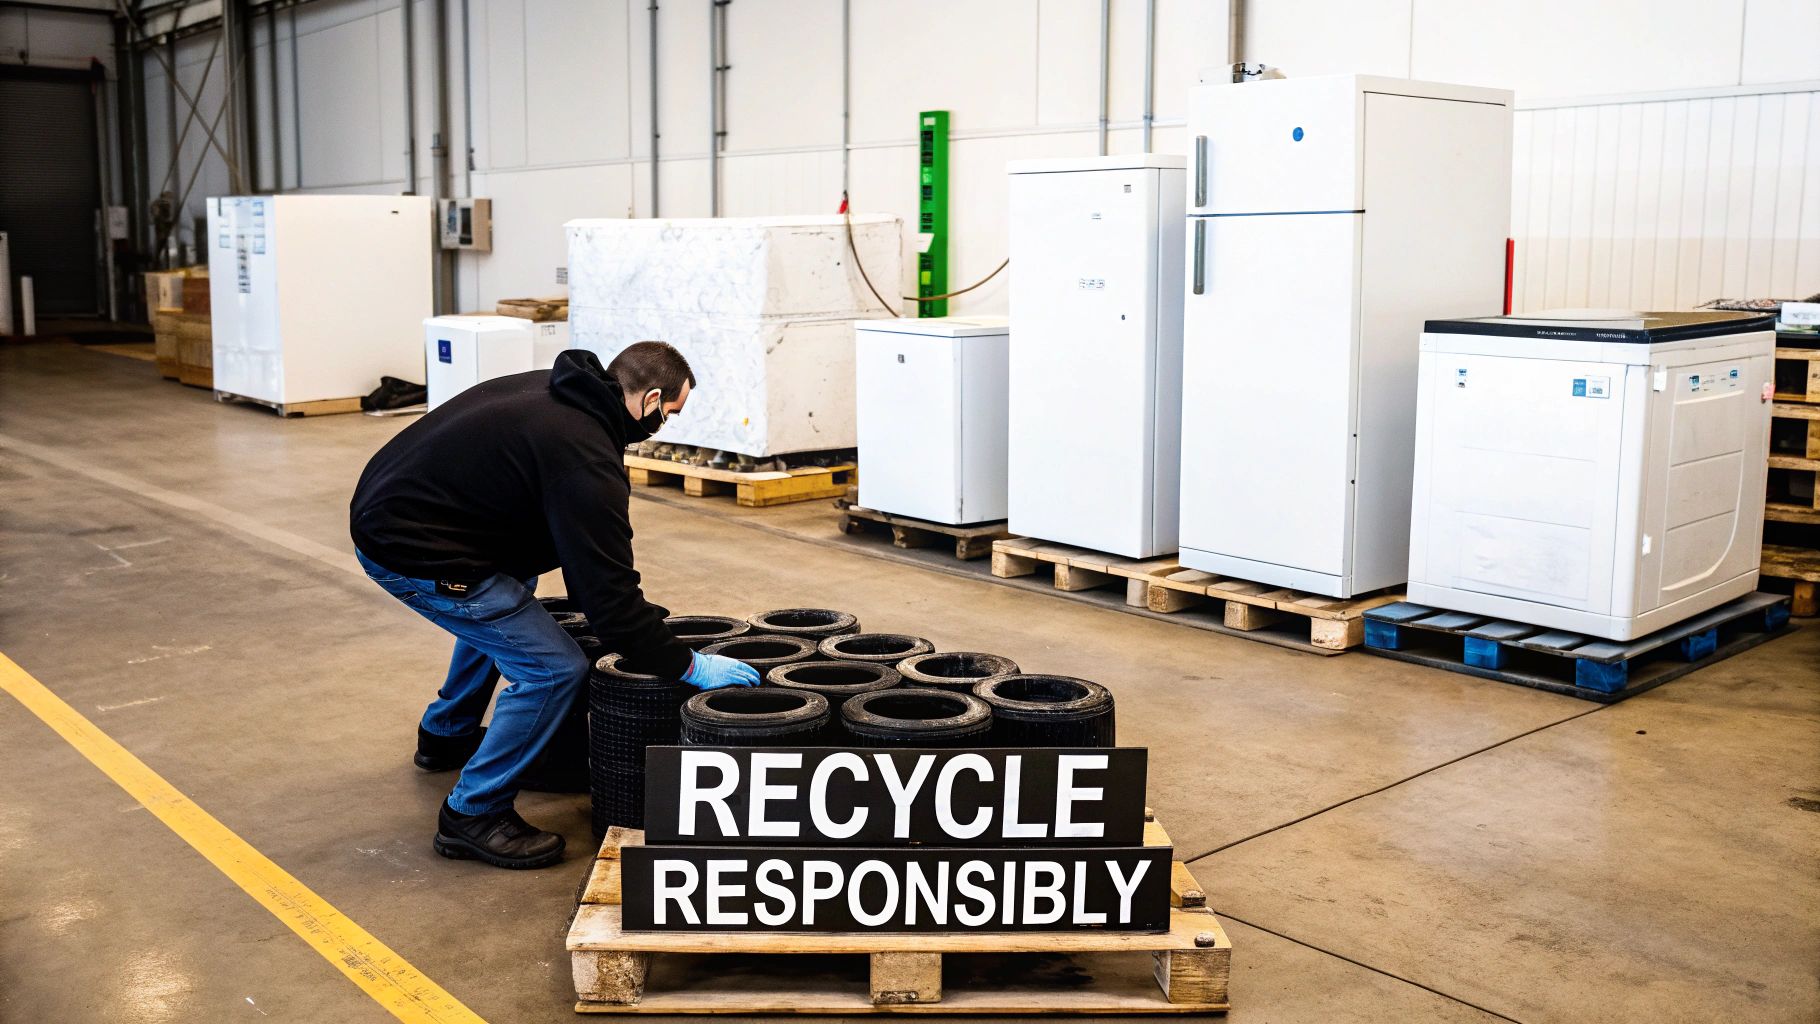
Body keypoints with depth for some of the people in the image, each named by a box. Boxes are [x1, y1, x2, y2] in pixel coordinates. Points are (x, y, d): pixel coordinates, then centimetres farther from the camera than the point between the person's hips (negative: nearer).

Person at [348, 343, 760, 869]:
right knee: (555, 668, -8)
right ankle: (473, 815, 3)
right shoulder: (584, 456, -21)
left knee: (506, 605, 33)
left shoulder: (554, 391, 7)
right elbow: (609, 591, -19)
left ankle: (446, 736, 47)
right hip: (411, 552, -10)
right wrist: (688, 667, -9)